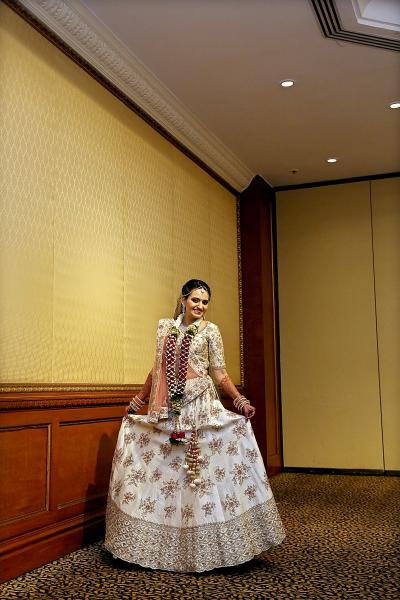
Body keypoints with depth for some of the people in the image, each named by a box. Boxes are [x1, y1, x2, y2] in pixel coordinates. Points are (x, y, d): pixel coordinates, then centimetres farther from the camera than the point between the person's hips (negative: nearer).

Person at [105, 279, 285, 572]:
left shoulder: (210, 331, 3)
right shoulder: (165, 326, 11)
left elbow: (220, 373, 0)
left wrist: (241, 401, -12)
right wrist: (137, 401, 19)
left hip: (201, 408, -3)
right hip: (167, 410, 3)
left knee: (201, 474, -5)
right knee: (161, 474, 6)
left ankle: (205, 547, 8)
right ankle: (168, 547, 20)